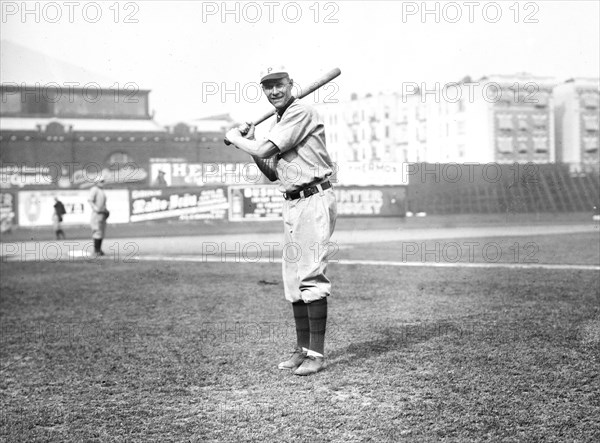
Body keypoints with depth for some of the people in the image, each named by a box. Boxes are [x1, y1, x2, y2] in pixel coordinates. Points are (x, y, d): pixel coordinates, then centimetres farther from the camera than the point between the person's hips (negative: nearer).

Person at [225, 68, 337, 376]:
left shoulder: (301, 112, -12)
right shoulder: (279, 123, 18)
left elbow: (263, 151, -18)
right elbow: (272, 173, 22)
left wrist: (235, 138, 1)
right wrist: (249, 142, 10)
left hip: (314, 200, -10)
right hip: (292, 203, 10)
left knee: (311, 276, -13)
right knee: (293, 280, 11)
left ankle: (317, 354, -11)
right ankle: (303, 349, 19)